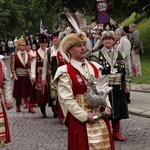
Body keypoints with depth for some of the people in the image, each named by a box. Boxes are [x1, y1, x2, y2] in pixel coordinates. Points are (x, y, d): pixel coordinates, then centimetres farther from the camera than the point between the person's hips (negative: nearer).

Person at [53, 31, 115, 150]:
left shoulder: (95, 67, 11)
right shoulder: (65, 72, -9)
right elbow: (67, 99, -14)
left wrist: (107, 107, -3)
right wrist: (85, 116, -17)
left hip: (100, 117, 5)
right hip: (80, 119, -5)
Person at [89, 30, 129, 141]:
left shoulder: (119, 54, 11)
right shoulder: (97, 55, -3)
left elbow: (124, 71, 15)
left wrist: (126, 84, 12)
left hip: (118, 87, 4)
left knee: (117, 110, 9)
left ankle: (116, 132, 21)